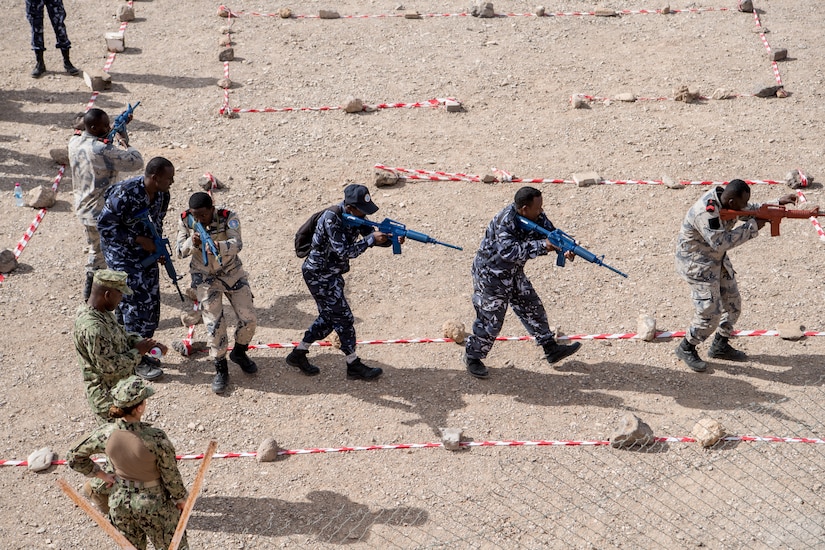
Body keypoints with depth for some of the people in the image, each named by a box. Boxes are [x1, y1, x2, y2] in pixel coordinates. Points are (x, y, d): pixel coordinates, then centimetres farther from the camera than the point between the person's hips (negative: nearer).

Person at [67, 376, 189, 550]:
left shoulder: (106, 433, -20)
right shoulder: (155, 438, -31)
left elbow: (74, 457, -5)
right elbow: (171, 475, -17)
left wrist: (102, 475, 4)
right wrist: (181, 498, 2)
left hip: (119, 501, 4)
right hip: (154, 505, -4)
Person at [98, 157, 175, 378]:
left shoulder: (162, 194, -5)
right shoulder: (125, 193, -28)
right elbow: (104, 224, -21)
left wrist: (158, 244, -2)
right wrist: (138, 240, -22)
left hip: (144, 248, 7)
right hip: (119, 250, -7)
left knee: (151, 299, 8)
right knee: (138, 299, -10)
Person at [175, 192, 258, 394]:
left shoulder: (228, 218, -22)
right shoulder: (185, 220, -14)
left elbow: (237, 243, -36)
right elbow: (179, 250, -15)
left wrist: (219, 246, -57)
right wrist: (193, 243, -37)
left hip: (232, 273, 0)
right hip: (204, 277, 0)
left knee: (249, 319, -1)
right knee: (214, 323, -8)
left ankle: (239, 353, 28)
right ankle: (221, 370, 8)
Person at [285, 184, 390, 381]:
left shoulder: (355, 216, -2)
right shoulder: (331, 218, -27)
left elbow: (374, 237, 2)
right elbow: (344, 252, -30)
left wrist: (391, 238, -18)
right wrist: (371, 239, -31)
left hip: (333, 274, 9)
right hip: (319, 275, -9)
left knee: (328, 318, 17)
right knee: (344, 319, -4)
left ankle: (298, 354, 29)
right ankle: (354, 366, 8)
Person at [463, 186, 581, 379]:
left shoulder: (536, 217, -6)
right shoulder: (505, 222, -31)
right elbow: (509, 252, -39)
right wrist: (541, 246, -40)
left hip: (514, 273, 8)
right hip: (490, 275, -8)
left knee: (532, 309, 12)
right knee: (491, 319, -1)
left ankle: (551, 349, 23)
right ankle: (472, 357, 17)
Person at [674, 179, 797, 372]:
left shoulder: (726, 198, -5)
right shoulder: (706, 211, -31)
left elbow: (751, 209, 12)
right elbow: (720, 243, -33)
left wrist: (778, 203, 0)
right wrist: (752, 226, -28)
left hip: (718, 259, 9)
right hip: (696, 262, -9)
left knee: (733, 304, 13)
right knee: (710, 312, -11)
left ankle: (720, 346, 30)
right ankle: (686, 349, 9)